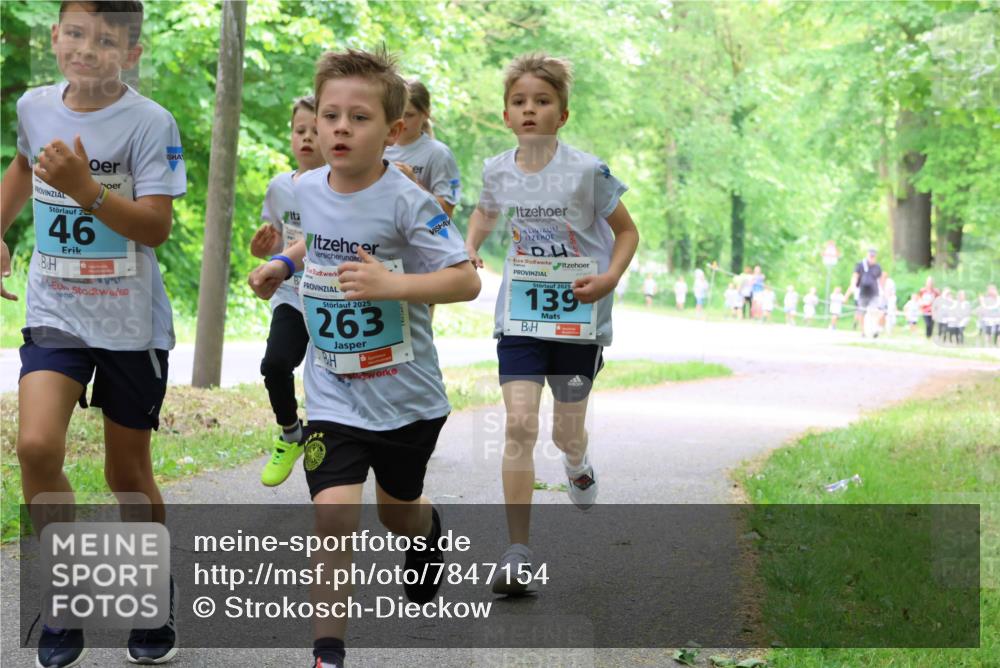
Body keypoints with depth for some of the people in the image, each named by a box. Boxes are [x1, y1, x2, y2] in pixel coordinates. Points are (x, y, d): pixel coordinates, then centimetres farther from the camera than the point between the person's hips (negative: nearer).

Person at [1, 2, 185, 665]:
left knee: (128, 473, 8)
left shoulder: (151, 123, -14)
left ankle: (158, 594, 32)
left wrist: (86, 189, -32)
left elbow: (156, 227, -20)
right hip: (55, 313, 3)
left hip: (132, 323, -3)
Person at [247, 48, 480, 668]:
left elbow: (466, 280, -21)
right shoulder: (308, 188, -1)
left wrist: (391, 284, -32)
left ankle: (429, 530, 59)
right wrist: (284, 265, 7)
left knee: (398, 511, 21)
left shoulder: (406, 202, -18)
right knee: (334, 517, -15)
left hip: (407, 396, -2)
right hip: (334, 398, 2)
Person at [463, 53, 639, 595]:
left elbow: (627, 232, 0)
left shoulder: (587, 171, -12)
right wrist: (470, 247, 2)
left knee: (566, 432, 10)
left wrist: (609, 278, -18)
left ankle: (578, 465, 51)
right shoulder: (497, 170, -1)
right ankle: (518, 553, -11)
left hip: (579, 315, -2)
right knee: (519, 426, -13)